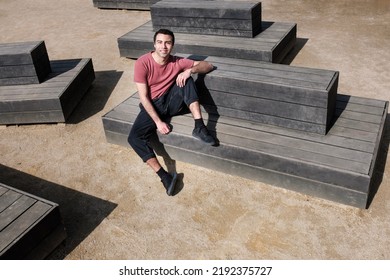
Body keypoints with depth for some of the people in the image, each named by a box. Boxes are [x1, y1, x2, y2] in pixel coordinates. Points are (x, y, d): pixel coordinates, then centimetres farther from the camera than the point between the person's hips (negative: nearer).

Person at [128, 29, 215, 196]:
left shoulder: (177, 62, -5)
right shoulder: (142, 63, -14)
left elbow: (208, 66, -2)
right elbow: (143, 97, -15)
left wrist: (190, 70, -23)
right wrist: (158, 122, -23)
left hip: (171, 102, 2)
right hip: (152, 106, -1)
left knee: (187, 80, -24)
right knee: (134, 137, -25)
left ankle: (199, 128, -28)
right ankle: (164, 176, -25)